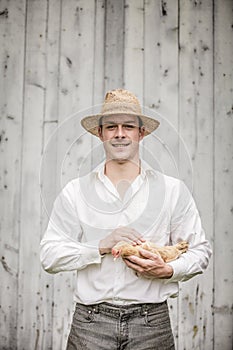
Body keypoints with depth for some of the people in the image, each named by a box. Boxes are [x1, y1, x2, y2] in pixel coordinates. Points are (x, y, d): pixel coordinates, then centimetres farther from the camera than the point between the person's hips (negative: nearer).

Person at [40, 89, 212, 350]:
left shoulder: (173, 190, 4)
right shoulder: (75, 192, 4)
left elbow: (200, 250, 6)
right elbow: (49, 256, -1)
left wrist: (168, 270, -13)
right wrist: (102, 246, -13)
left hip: (152, 322, 0)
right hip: (91, 322, 0)